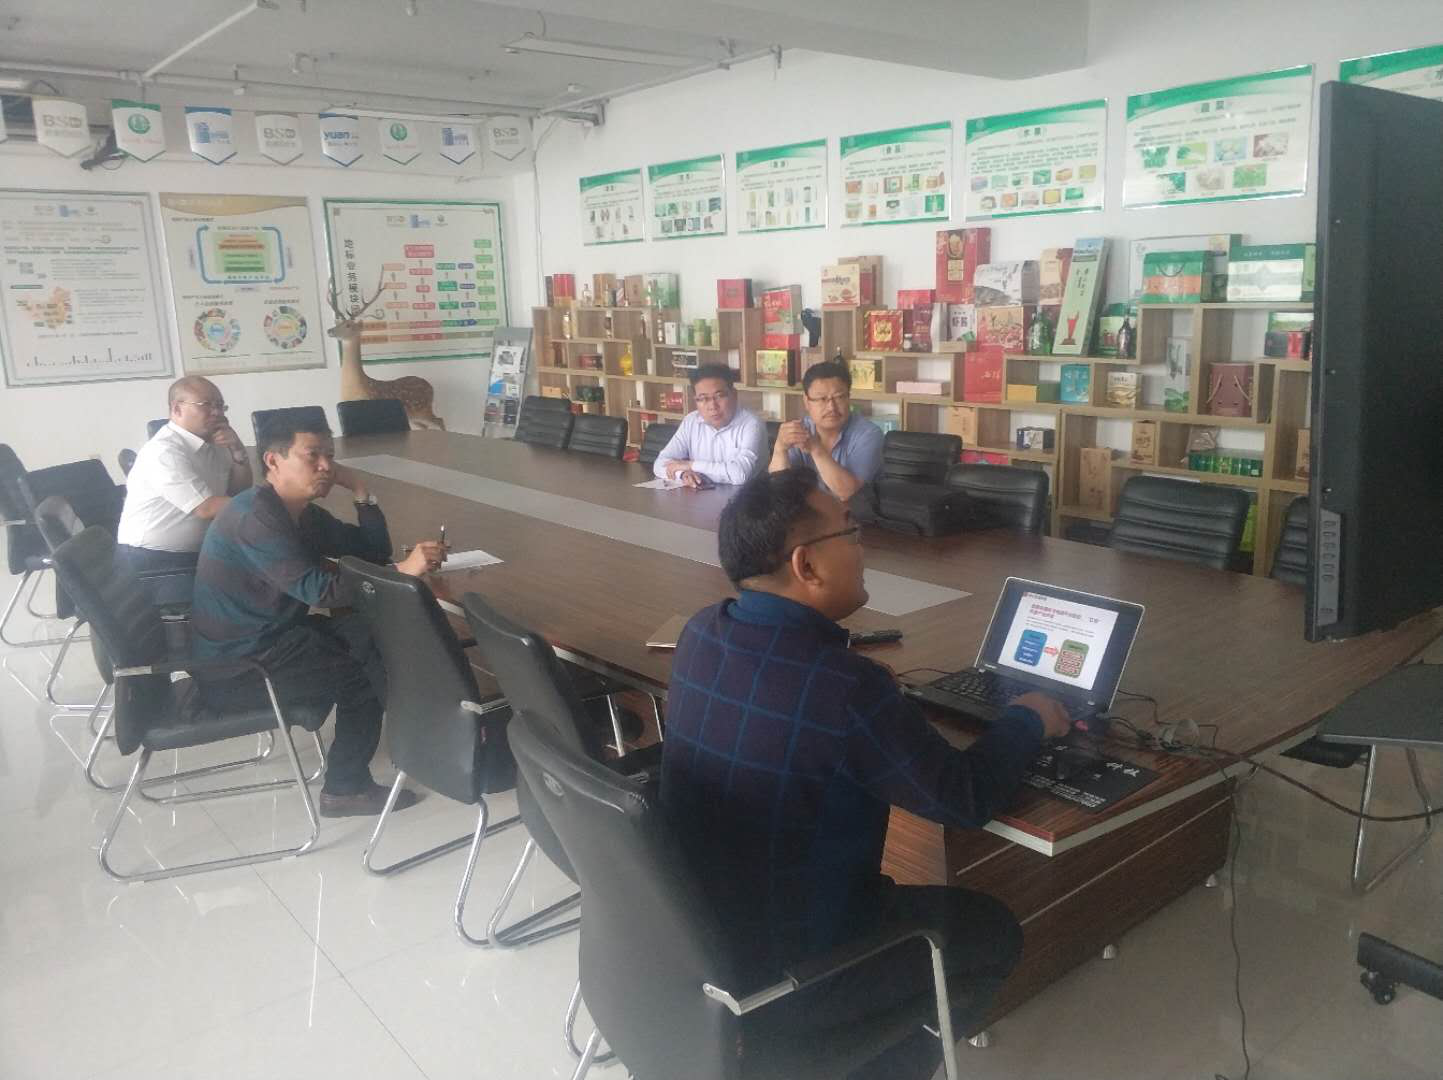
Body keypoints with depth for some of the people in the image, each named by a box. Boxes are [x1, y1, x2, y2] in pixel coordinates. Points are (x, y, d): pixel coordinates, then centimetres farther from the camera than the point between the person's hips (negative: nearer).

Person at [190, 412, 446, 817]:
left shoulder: (304, 515, 7)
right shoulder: (252, 517, -22)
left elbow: (375, 551, 8)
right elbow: (316, 588, -31)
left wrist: (360, 489, -3)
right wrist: (403, 569, -34)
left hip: (271, 636, 9)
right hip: (235, 669, -9)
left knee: (377, 635, -2)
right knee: (363, 672, -9)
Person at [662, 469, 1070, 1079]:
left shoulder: (700, 633, -8)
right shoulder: (843, 687, -30)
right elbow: (966, 799, -15)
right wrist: (1027, 721, 2)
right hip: (779, 982, -7)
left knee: (895, 892, 30)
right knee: (990, 931, 15)